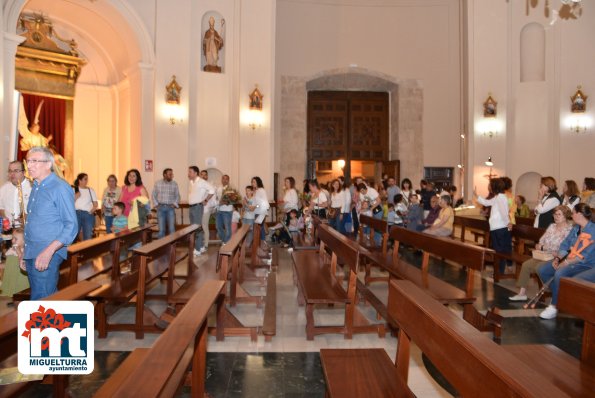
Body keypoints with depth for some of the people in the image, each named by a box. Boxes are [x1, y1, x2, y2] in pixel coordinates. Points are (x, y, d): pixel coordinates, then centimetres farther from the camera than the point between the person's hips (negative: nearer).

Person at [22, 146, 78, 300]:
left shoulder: (60, 188, -11)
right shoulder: (36, 187, 15)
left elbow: (71, 225, -15)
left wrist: (49, 251, -23)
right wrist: (26, 252, 17)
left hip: (47, 256, -8)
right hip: (31, 254, 8)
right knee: (50, 297, 17)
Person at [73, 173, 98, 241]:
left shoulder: (91, 190, 8)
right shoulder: (74, 190, 4)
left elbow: (95, 204, 7)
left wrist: (91, 211, -5)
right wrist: (75, 197, -12)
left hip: (88, 214, 1)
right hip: (76, 214, -1)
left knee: (88, 236, 2)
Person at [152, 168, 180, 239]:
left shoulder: (175, 184, 3)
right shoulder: (157, 183, 2)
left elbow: (177, 196, 7)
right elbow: (154, 195, 6)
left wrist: (174, 204, -4)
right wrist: (156, 204, -2)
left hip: (170, 208, 0)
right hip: (160, 207, 0)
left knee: (172, 228, -3)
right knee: (161, 228, 3)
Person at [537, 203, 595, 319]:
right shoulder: (575, 228, 12)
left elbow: (586, 256, -22)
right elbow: (565, 245, 11)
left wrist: (567, 262, -21)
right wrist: (557, 258, -6)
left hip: (586, 264, -8)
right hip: (569, 260, 9)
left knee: (560, 274, -34)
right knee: (542, 270, -6)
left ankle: (554, 307, -22)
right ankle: (558, 297, 4)